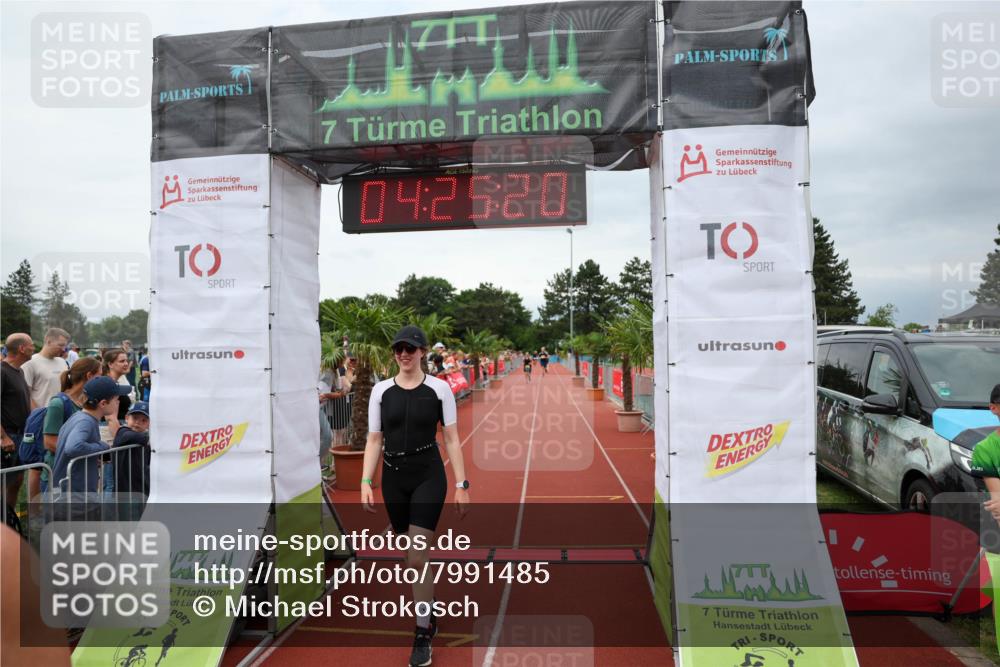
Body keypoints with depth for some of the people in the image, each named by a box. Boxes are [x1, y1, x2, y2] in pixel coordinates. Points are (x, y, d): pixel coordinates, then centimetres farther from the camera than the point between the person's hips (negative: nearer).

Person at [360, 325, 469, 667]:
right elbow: (374, 440, 3)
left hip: (428, 477, -3)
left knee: (417, 558, -7)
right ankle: (428, 614, 38)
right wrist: (366, 482, -7)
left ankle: (422, 636, 10)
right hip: (393, 479, 3)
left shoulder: (439, 388, -5)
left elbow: (452, 439, -3)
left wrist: (461, 485, -6)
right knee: (412, 557, 15)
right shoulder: (381, 390, 1)